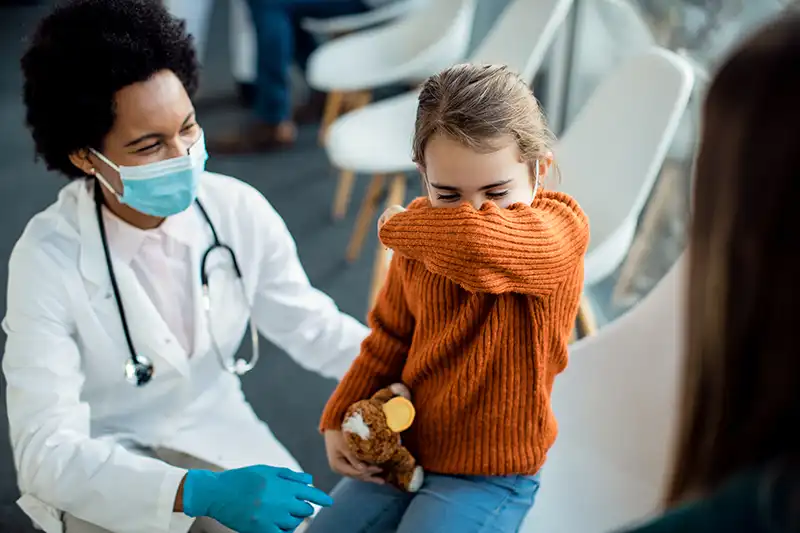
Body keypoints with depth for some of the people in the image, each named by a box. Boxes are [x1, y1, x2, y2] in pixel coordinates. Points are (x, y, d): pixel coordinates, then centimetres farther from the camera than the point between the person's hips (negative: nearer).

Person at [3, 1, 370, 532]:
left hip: (218, 438, 4)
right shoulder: (49, 259, -21)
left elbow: (314, 329, 3)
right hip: (100, 472, -4)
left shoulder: (238, 210, -11)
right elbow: (48, 452, -27)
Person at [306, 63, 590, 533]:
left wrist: (397, 226, -24)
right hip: (403, 451, 6)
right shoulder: (421, 237, -2)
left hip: (489, 475, -6)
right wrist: (340, 418, 2)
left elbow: (477, 243, -44)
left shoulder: (557, 232, -22)